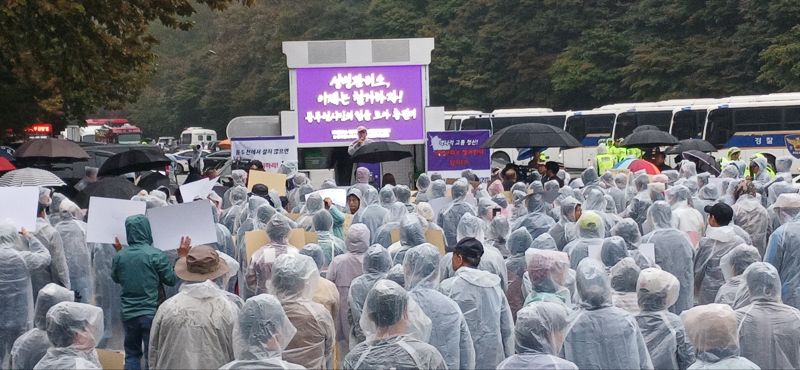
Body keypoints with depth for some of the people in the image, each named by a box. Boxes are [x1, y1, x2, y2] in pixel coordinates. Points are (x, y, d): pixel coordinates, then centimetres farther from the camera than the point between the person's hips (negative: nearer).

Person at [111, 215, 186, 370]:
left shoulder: (119, 256, -4)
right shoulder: (157, 255, -15)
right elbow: (171, 280, -6)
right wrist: (181, 257, 2)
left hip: (129, 314, 3)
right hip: (152, 314, -3)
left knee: (132, 354, 16)